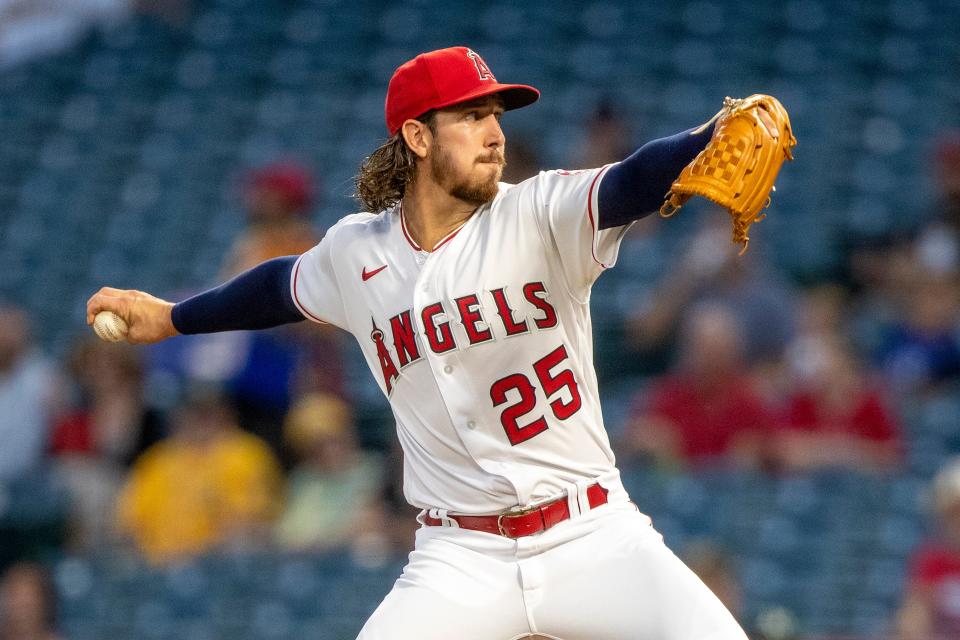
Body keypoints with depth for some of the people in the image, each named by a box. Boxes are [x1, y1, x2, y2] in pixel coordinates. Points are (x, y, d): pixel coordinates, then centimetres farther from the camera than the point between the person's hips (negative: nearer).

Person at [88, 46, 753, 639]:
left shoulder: (538, 216, -5)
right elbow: (283, 286, 28)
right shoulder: (355, 252, 5)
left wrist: (714, 142, -45)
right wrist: (169, 317, 40)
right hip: (461, 565, 2)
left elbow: (633, 184, -25)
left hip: (594, 539, -2)